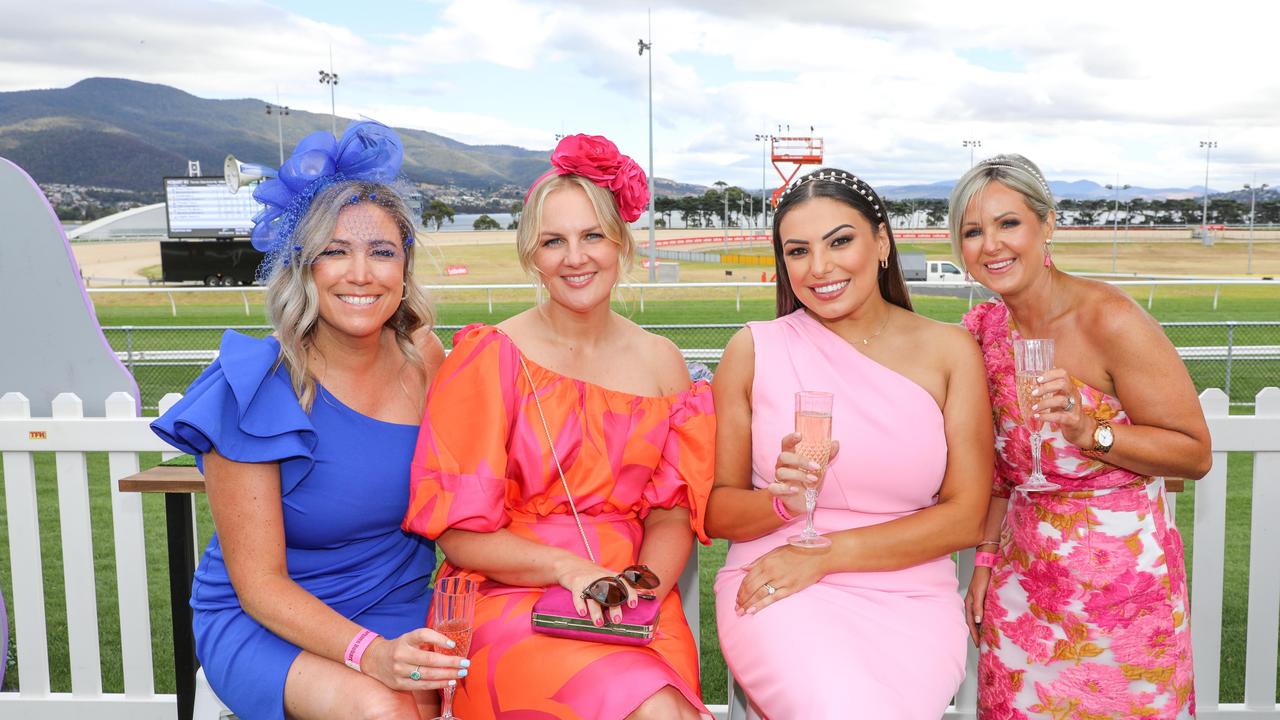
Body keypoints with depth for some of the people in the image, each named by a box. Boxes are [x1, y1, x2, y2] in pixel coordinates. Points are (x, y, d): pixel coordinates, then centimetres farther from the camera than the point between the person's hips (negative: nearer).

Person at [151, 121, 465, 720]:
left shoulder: (422, 357, -4)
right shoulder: (253, 391, -15)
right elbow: (258, 583, -14)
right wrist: (370, 653, -30)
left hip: (399, 611, 3)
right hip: (261, 621, -3)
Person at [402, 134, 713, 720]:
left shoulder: (660, 360, 9)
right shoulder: (490, 357, -2)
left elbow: (672, 512, 9)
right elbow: (458, 532, -4)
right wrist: (571, 568, -17)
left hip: (633, 603, 3)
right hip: (509, 595, -3)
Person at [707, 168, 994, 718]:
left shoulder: (948, 350, 3)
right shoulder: (755, 349, 1)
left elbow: (965, 517, -1)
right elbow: (717, 512, 4)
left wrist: (823, 555, -10)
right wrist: (781, 500, -18)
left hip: (910, 593, 1)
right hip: (776, 592, -1)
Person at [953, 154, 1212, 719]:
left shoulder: (1110, 319, -17)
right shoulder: (984, 329, 0)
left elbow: (1195, 454, -13)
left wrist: (1087, 429, -26)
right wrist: (986, 558, 8)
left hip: (1122, 582, -5)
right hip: (1023, 580, 5)